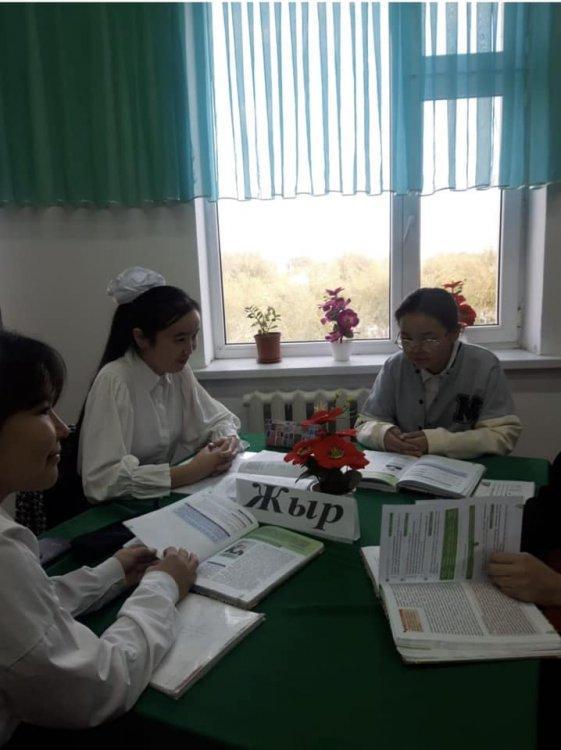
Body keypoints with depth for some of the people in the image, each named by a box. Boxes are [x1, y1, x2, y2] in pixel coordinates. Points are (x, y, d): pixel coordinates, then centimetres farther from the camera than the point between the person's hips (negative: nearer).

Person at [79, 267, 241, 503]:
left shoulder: (179, 372, -2)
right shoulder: (114, 381, -21)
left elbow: (219, 419, 8)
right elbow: (101, 480, -28)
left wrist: (229, 439, -14)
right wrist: (191, 472, -30)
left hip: (165, 497, 6)